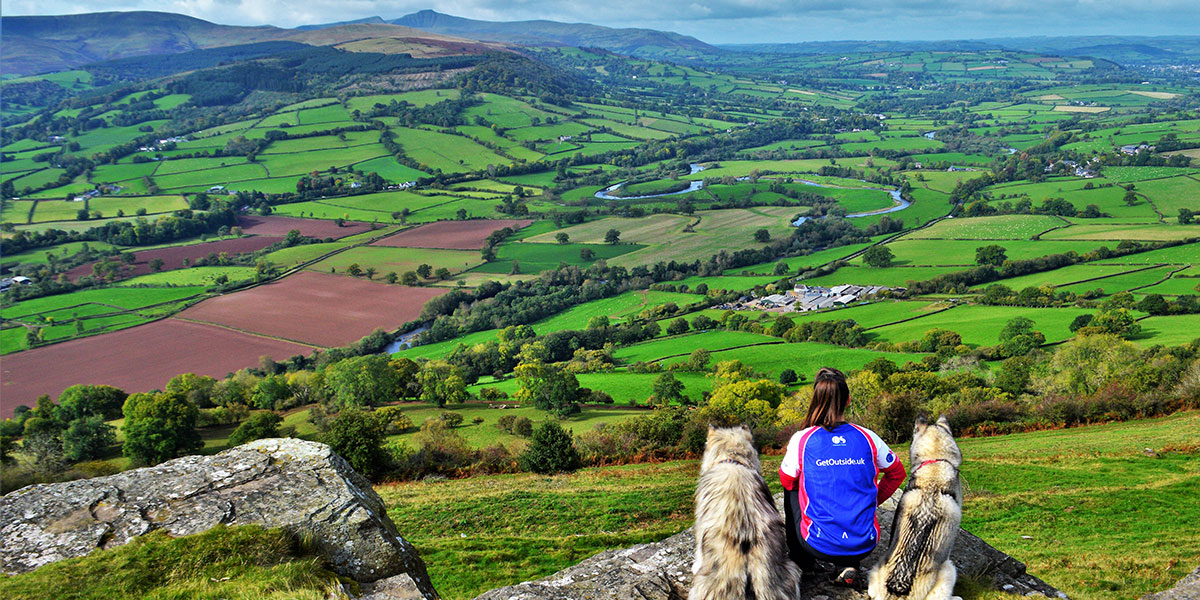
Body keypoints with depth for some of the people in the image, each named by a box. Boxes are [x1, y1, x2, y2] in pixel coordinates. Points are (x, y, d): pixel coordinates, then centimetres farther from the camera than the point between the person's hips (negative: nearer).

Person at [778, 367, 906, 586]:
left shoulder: (801, 440, -8)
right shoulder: (868, 438, -1)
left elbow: (787, 481, 11)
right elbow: (897, 474, 16)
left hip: (819, 547, -2)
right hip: (864, 547, 2)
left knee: (791, 491, 26)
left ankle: (801, 561, 32)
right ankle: (848, 566, 17)